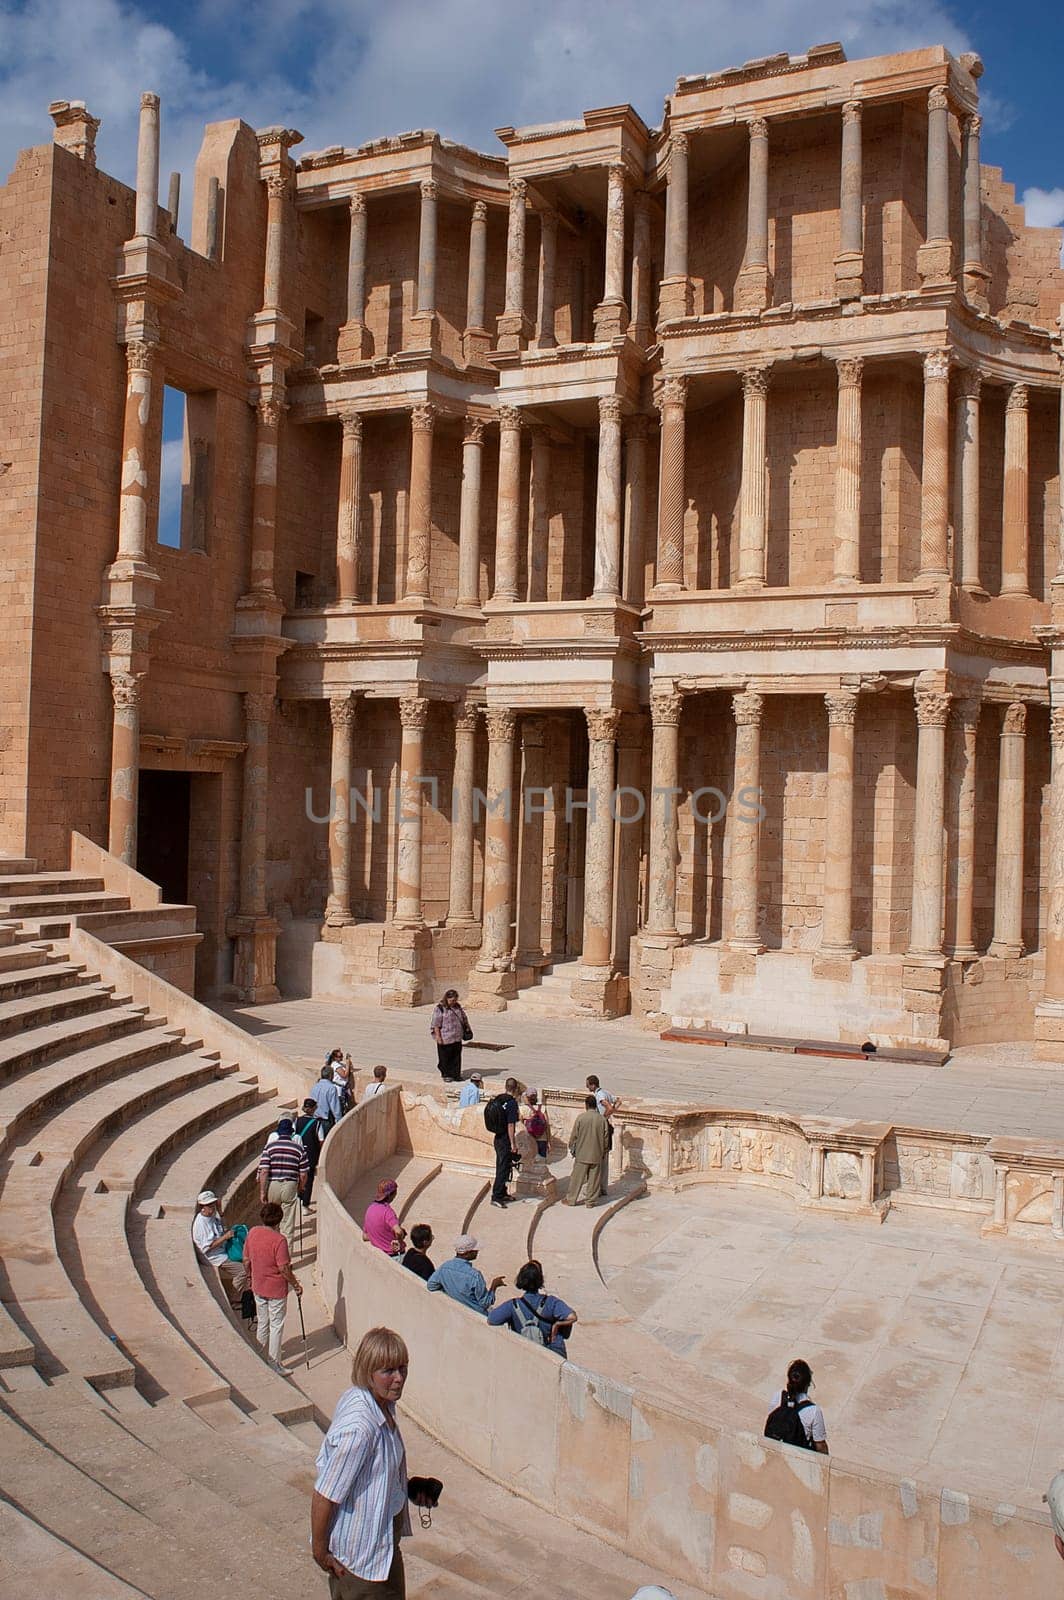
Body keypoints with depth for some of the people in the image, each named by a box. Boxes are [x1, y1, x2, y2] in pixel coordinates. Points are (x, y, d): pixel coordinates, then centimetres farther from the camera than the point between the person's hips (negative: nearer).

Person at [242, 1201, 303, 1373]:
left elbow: (246, 1260, 5)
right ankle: (274, 1364, 13)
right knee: (276, 1326, 7)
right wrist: (296, 1284, -9)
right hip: (276, 1289, -6)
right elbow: (283, 1268, -22)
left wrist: (250, 1277, 21)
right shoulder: (279, 1239, -24)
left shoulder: (252, 1233, -6)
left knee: (262, 1323, 22)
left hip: (258, 1287, 6)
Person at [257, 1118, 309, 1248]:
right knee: (288, 1222, 6)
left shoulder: (269, 1147, -4)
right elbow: (304, 1174, 0)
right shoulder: (299, 1148, -2)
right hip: (290, 1187, -1)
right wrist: (300, 1189, 16)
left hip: (272, 1186, 1)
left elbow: (263, 1171, -10)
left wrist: (262, 1192, -5)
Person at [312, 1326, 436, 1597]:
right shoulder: (358, 1427, -35)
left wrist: (408, 1488, 5)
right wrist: (320, 1551, -16)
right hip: (363, 1552, -9)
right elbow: (324, 1496, -27)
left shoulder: (382, 1404, -7)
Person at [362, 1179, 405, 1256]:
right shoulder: (386, 1211, -21)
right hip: (393, 1255, -8)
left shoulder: (370, 1208, 4)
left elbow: (365, 1237, 14)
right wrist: (400, 1241, -16)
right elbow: (398, 1232, -36)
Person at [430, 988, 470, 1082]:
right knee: (445, 1057, 5)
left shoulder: (457, 1007, 9)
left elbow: (464, 1018, 24)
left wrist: (467, 1027, 19)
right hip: (445, 1039, -6)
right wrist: (438, 1037, -17)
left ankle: (455, 1074, 20)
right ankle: (446, 1075, 17)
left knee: (456, 1057, 10)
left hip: (457, 1038, 6)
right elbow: (436, 1024, -14)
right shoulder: (440, 1009, -12)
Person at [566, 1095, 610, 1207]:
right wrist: (604, 1152, 17)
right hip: (597, 1155, 2)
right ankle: (591, 1201, 14)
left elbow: (574, 1135, -5)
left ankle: (571, 1199, 13)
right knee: (594, 1179, 10)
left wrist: (572, 1149, 10)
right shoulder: (602, 1119, -3)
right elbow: (605, 1138, 4)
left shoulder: (581, 1117, -10)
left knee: (577, 1177, 7)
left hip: (582, 1154, -2)